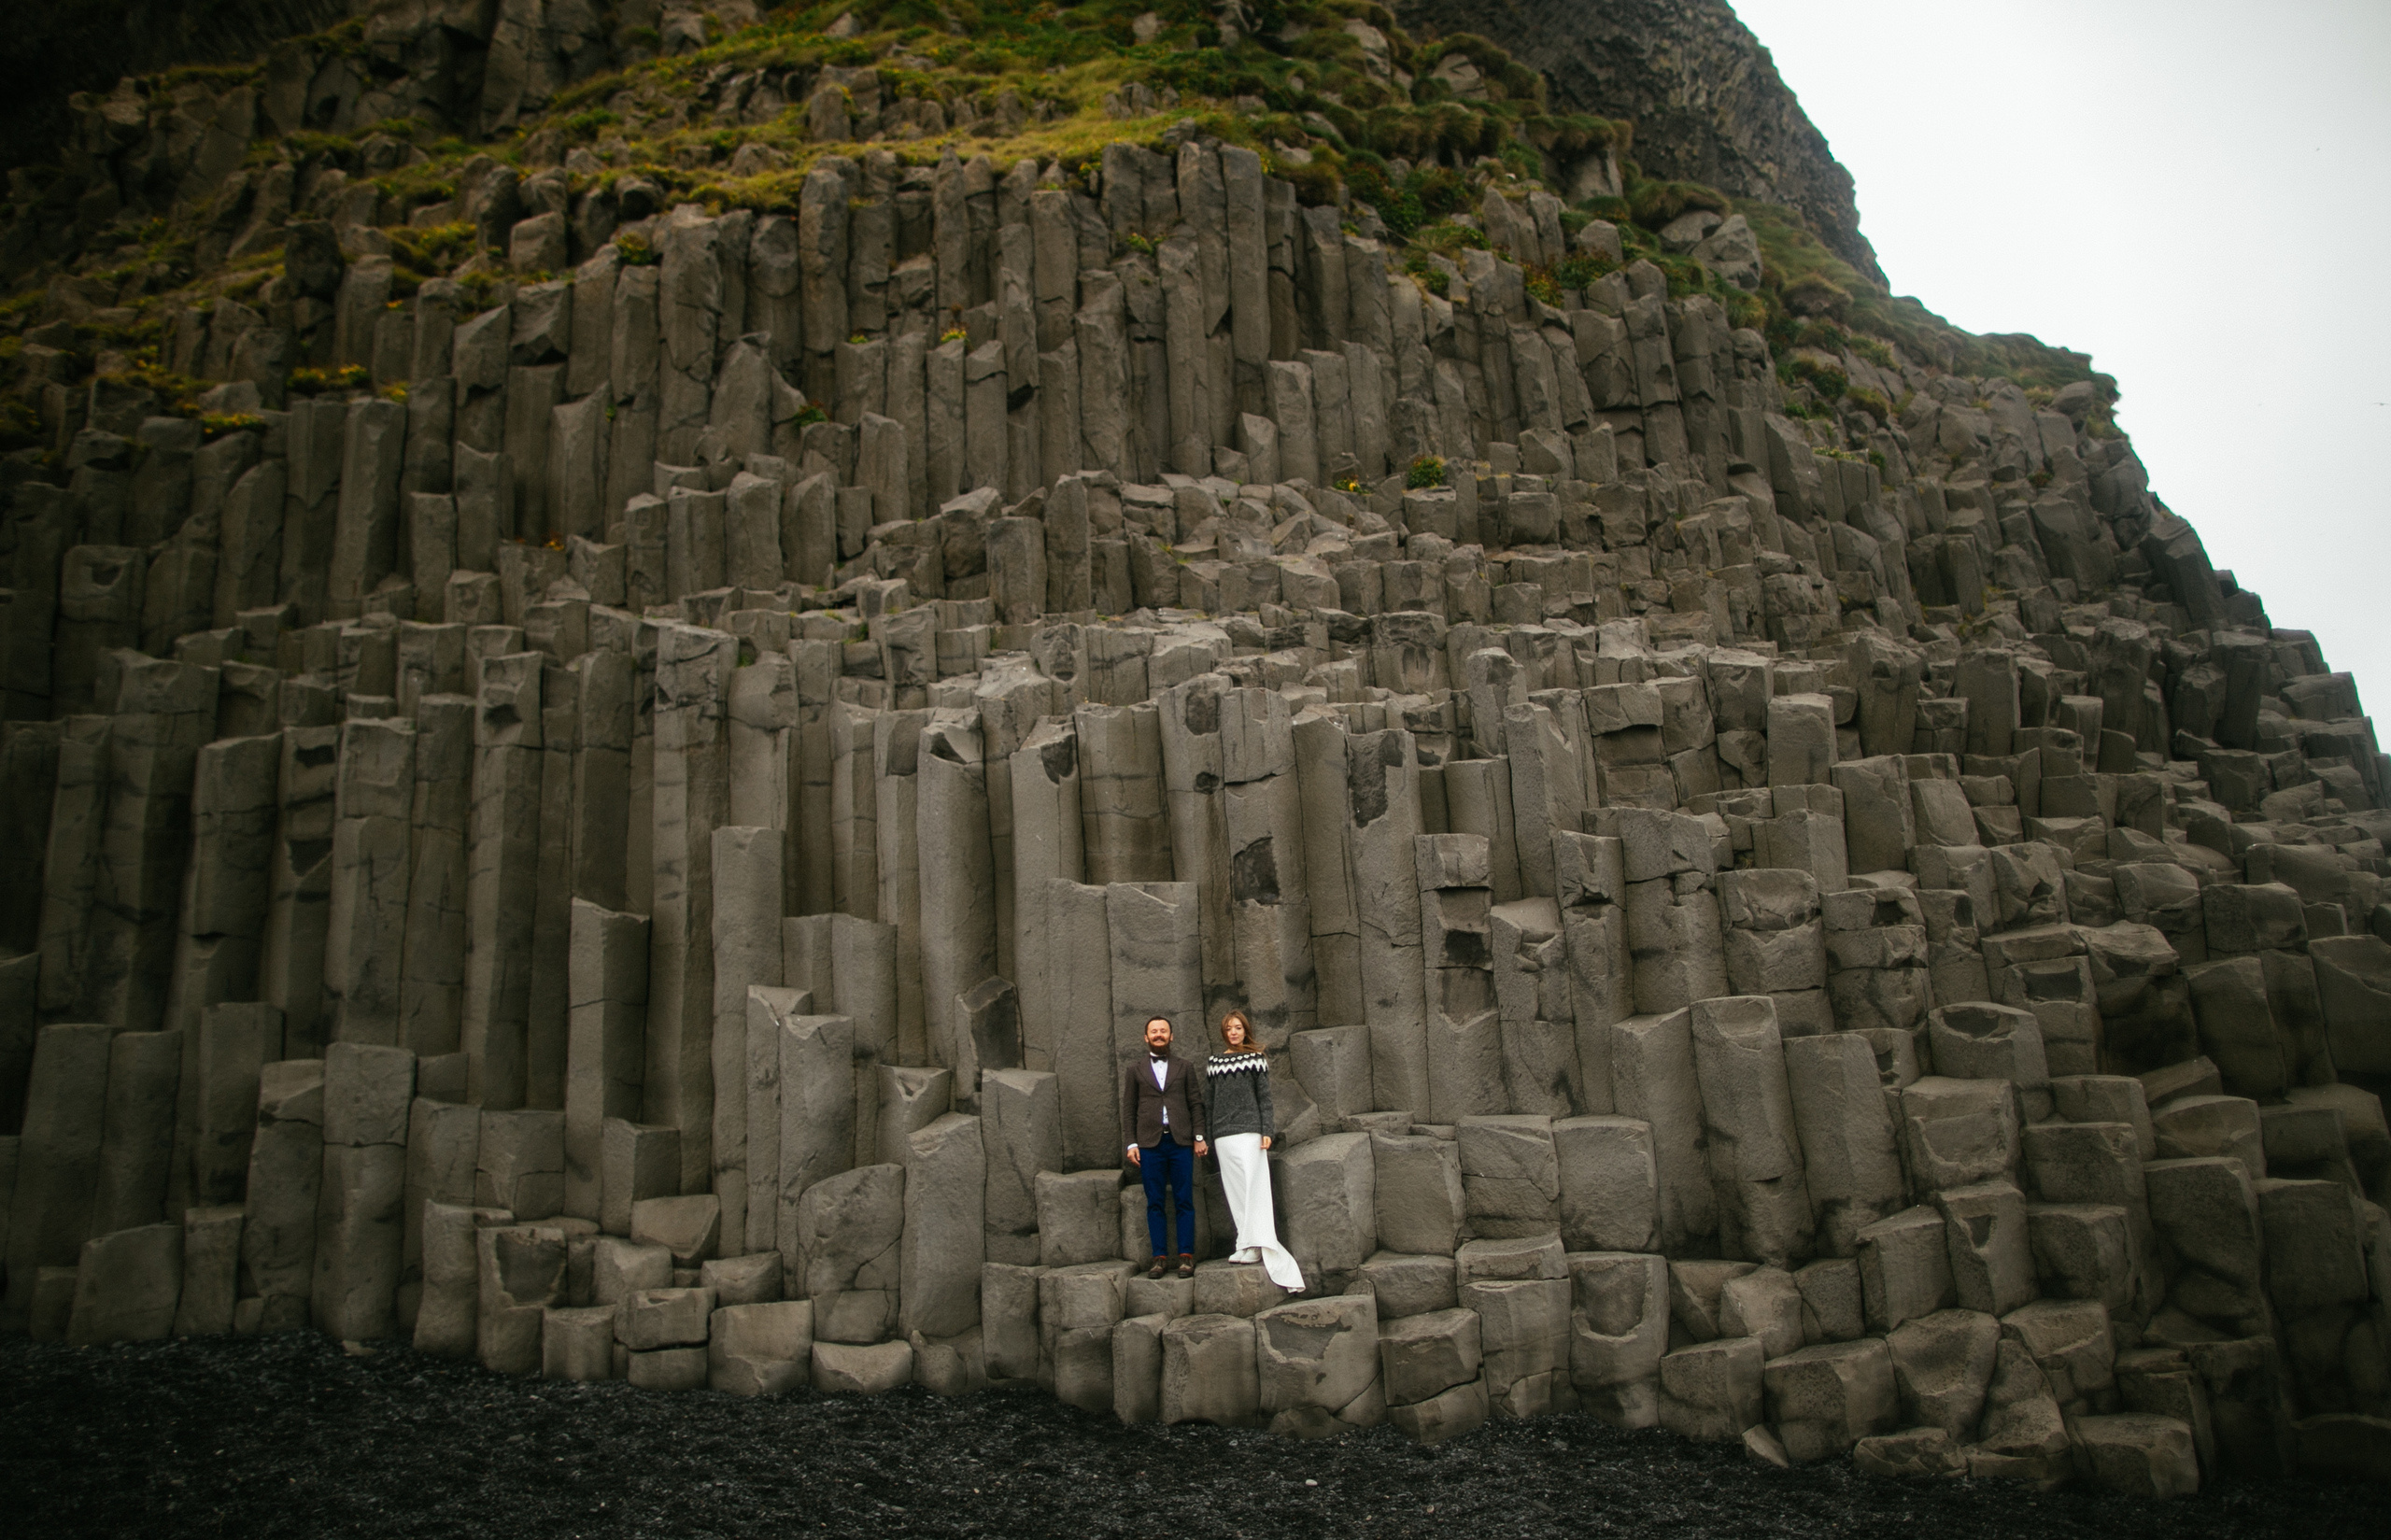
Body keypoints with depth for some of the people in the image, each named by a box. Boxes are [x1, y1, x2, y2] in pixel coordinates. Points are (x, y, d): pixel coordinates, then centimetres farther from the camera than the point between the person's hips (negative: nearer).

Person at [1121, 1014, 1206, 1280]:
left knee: (1184, 1201, -1)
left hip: (1181, 1141, 0)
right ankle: (1159, 1257, 7)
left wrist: (1199, 1136, 0)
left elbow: (1196, 1104, 10)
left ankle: (1186, 1256, 4)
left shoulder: (1185, 1067, 13)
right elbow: (1128, 1109, 9)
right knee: (1154, 1203, 2)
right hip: (1150, 1144, 0)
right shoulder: (1135, 1069, 12)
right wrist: (1131, 1143, 1)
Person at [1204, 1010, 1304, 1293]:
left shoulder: (1255, 1058, 4)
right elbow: (1209, 1099, 16)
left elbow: (1264, 1097, 1)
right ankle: (1248, 1246, 7)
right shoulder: (1215, 1061, 13)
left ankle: (1255, 1246, -10)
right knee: (1235, 1192, 3)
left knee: (1253, 1188, -10)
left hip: (1249, 1131, -4)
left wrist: (1267, 1131, -7)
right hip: (1223, 1134, 4)